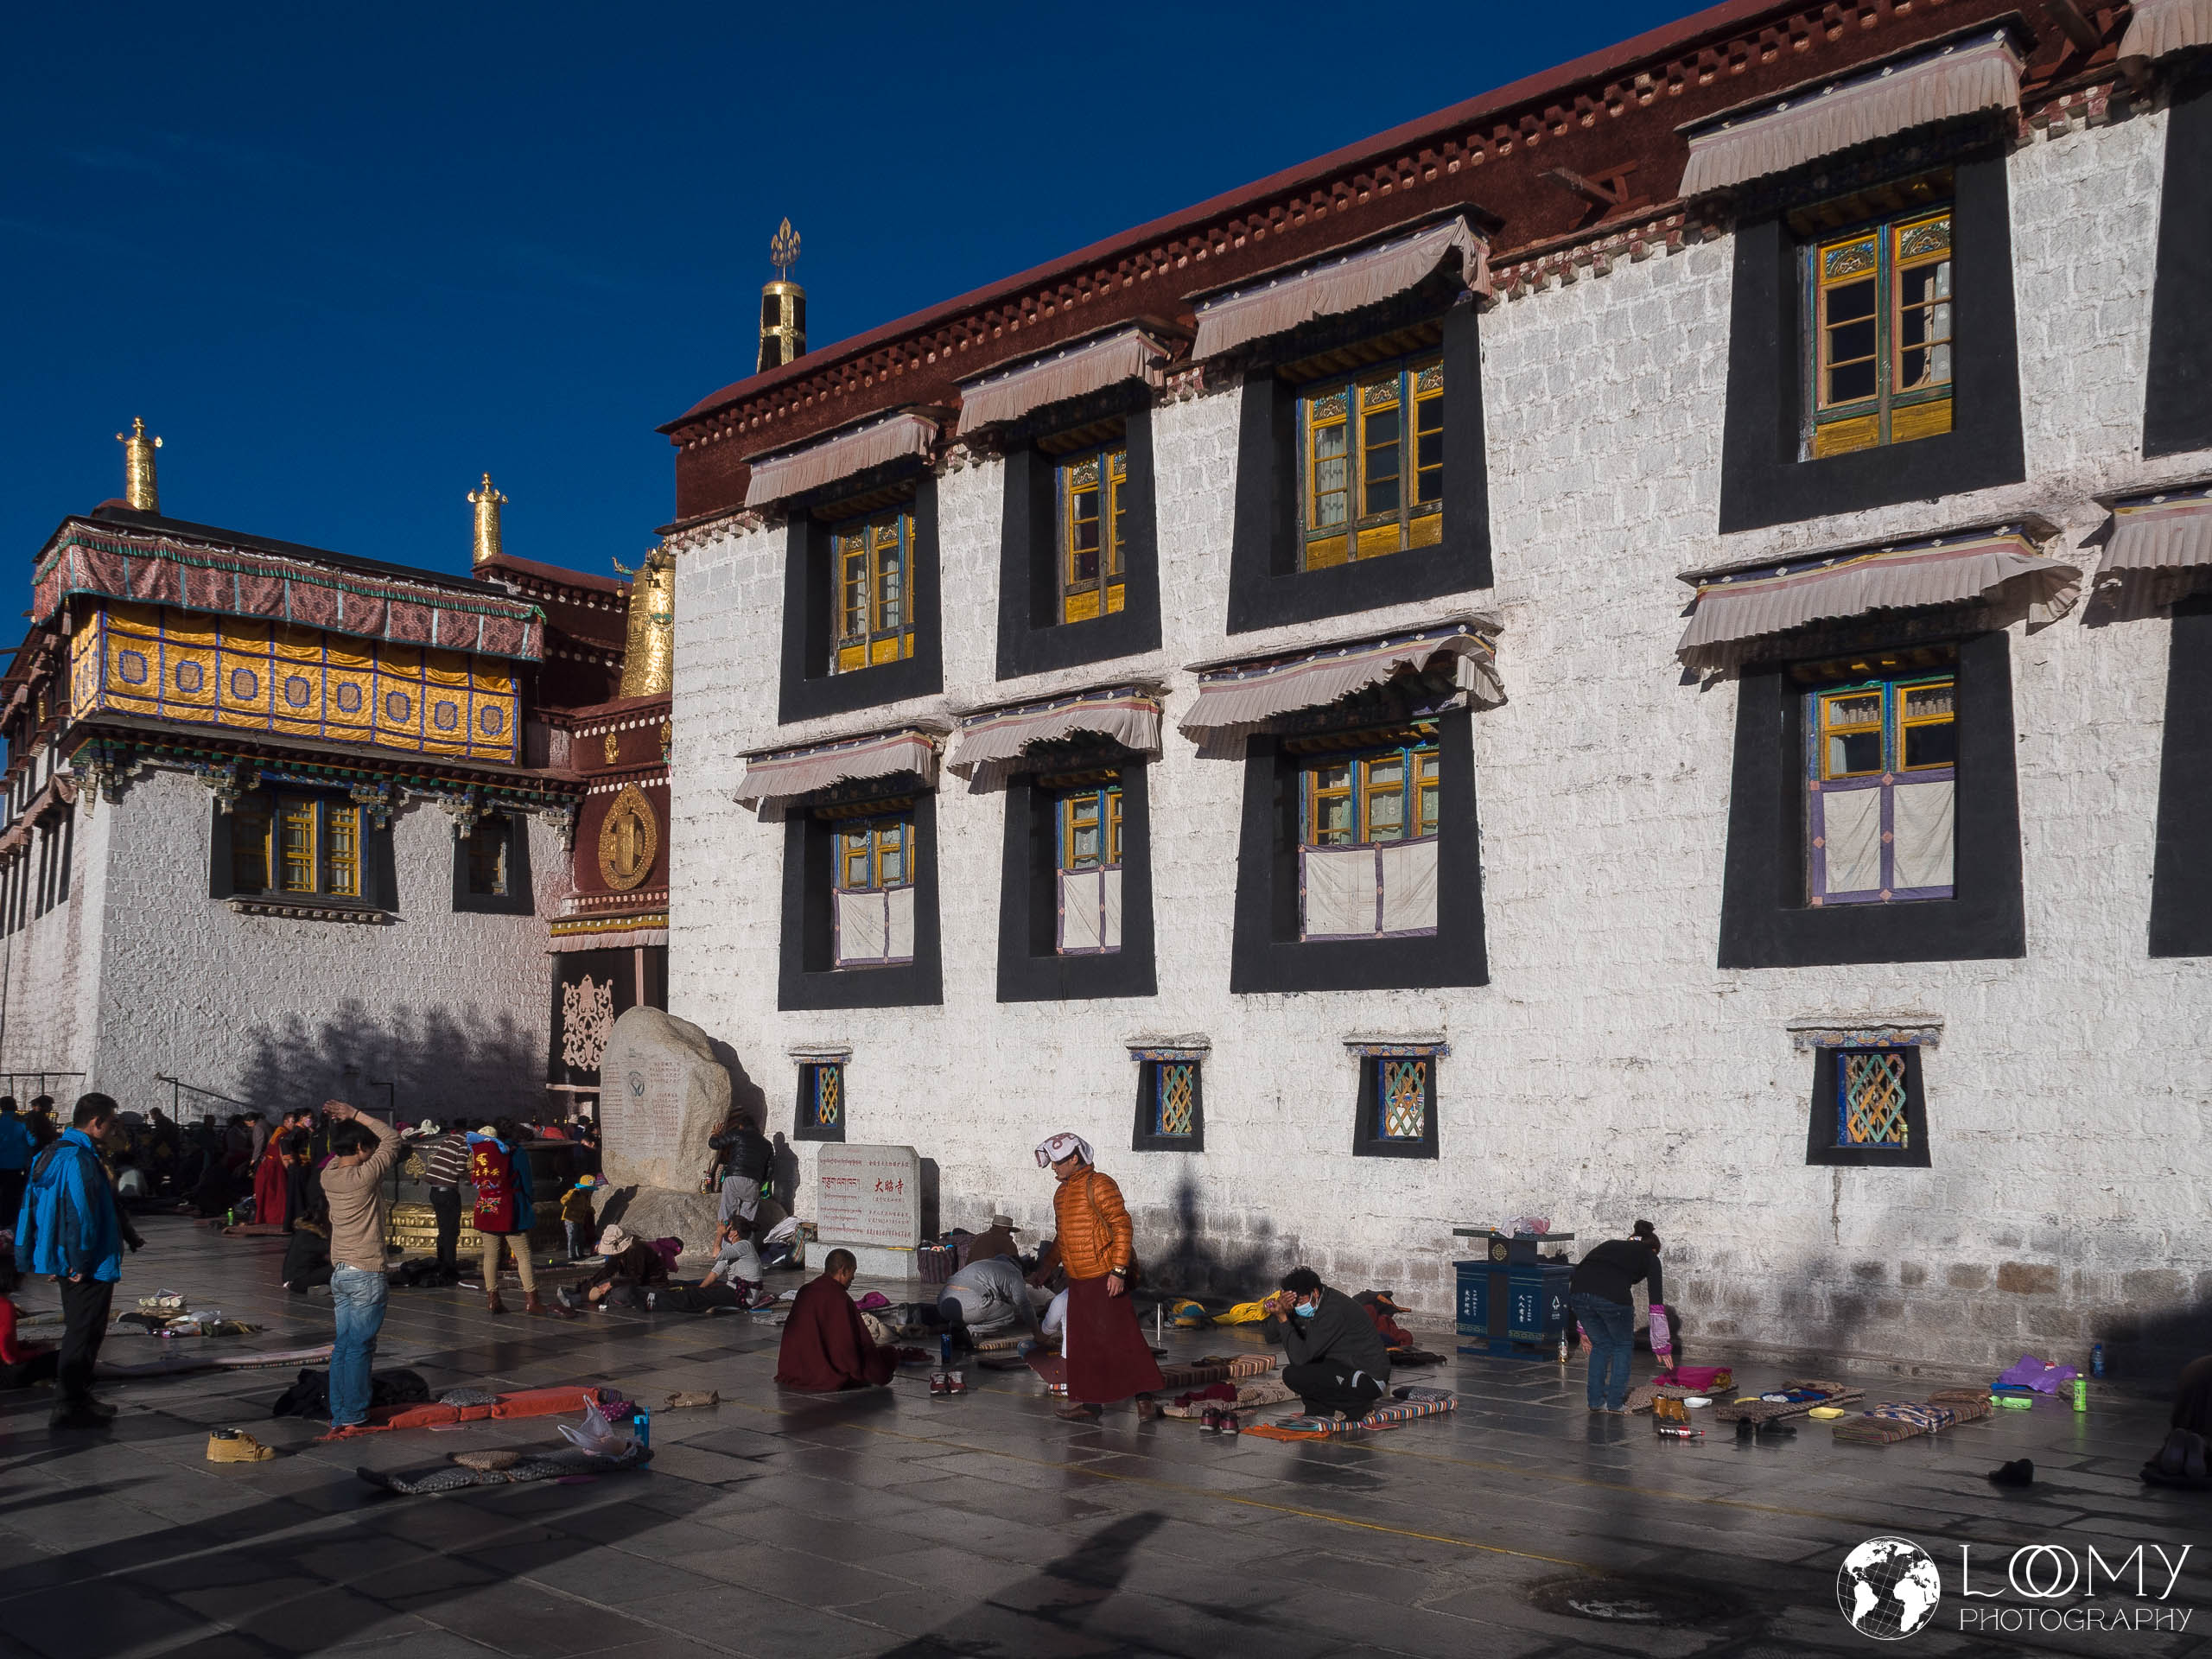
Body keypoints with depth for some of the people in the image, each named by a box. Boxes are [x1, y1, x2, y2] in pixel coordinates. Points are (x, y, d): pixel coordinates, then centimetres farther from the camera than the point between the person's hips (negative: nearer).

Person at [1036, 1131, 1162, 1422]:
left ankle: (1144, 1392, 3)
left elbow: (1122, 1226, -17)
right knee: (1082, 1342, 10)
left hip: (1105, 1280, -9)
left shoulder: (1098, 1185, -13)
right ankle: (1090, 1402, 17)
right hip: (1078, 1281, 9)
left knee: (1118, 1336, -7)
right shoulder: (1062, 1192, 16)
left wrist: (1118, 1270, -21)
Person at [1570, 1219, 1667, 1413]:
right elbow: (1656, 1301, 18)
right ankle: (1615, 1402, 21)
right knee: (1623, 1345, 23)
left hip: (1577, 1291, 4)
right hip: (1612, 1294, -4)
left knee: (1601, 1344, 27)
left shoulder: (1611, 1244, 36)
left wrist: (1584, 1331, 37)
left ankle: (1596, 1401, 26)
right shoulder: (1649, 1257, 24)